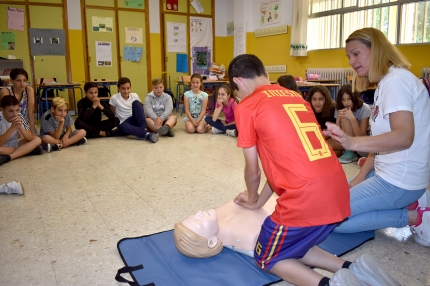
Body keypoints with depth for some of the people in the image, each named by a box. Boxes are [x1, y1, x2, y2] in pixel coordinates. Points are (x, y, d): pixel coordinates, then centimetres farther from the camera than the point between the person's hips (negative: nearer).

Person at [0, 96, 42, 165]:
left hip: (14, 143, 5)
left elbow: (30, 139, -13)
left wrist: (20, 127, -31)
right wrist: (13, 127, -35)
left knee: (37, 140, -18)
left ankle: (7, 157, -28)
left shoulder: (19, 117, -13)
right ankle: (26, 150, -21)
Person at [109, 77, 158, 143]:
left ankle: (143, 129, -33)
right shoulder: (114, 98, -5)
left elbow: (140, 109, 10)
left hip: (134, 121, 3)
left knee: (136, 103, -22)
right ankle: (146, 134, -54)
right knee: (123, 127, -41)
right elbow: (112, 115, 3)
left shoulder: (135, 96, 2)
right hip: (123, 123, -3)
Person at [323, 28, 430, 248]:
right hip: (388, 172, 10)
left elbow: (404, 136, -30)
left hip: (400, 180, -10)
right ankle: (403, 205, 11)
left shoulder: (396, 80, -17)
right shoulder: (385, 84, 14)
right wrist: (361, 177, 7)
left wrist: (352, 142, -44)